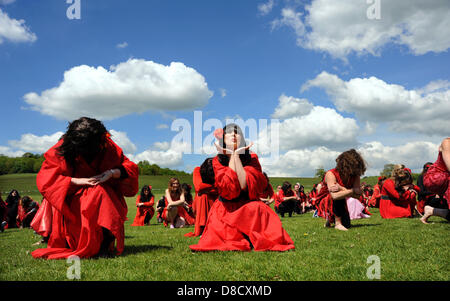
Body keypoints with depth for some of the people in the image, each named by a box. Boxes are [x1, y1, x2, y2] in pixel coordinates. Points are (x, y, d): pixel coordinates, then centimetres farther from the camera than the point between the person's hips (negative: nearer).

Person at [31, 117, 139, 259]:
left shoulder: (108, 146, -7)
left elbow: (131, 168, -5)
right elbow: (44, 177, -16)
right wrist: (76, 180, -28)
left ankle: (106, 243, -22)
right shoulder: (63, 148, -11)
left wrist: (112, 172, -26)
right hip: (74, 198, -2)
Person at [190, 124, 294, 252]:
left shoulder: (252, 158, -4)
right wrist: (231, 155, -17)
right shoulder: (217, 160, -3)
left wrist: (236, 155, -18)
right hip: (225, 209, 0)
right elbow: (228, 188, -21)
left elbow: (245, 185, -21)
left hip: (249, 206, 1)